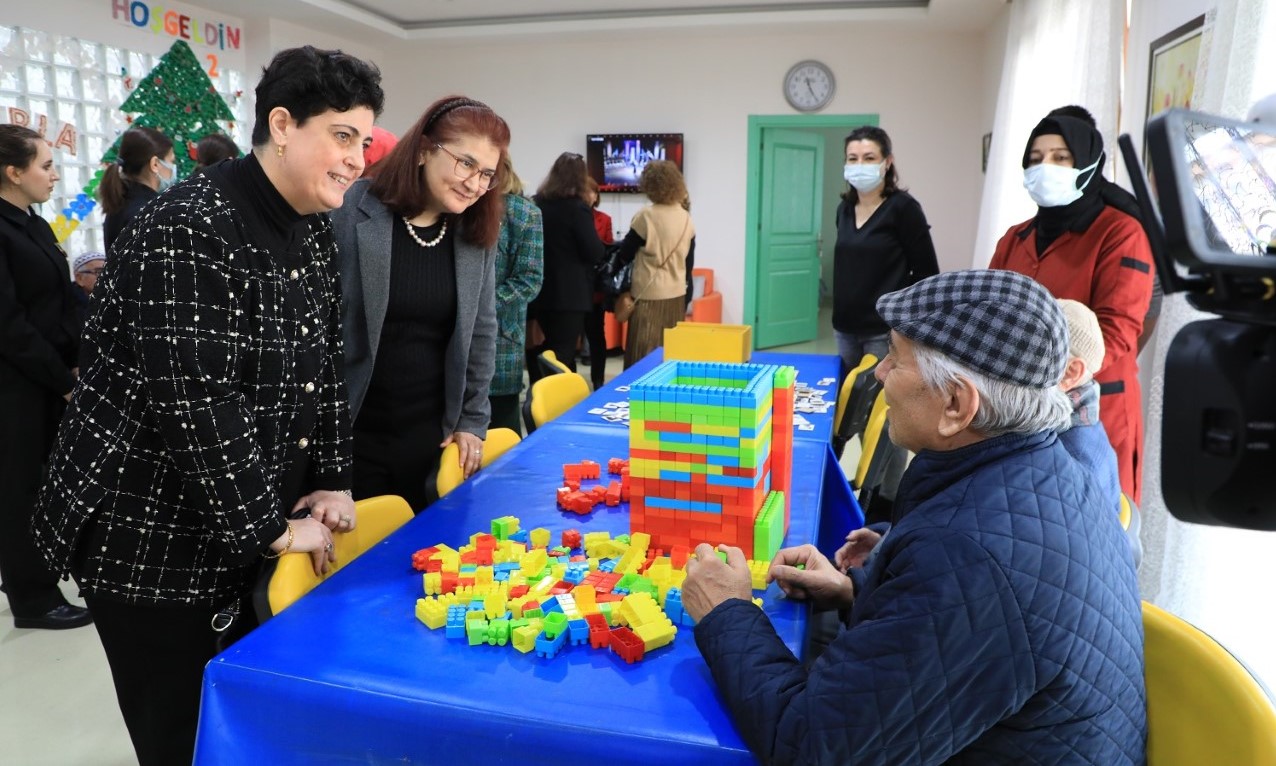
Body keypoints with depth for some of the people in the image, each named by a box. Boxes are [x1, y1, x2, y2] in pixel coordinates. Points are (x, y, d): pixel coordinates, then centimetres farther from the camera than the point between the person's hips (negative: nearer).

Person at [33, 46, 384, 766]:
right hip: (151, 540, -8)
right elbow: (195, 404, -27)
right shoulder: (191, 229, -22)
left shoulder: (315, 230, 5)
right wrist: (271, 529, -20)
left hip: (248, 531, 8)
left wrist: (333, 480, 2)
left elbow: (326, 364, 9)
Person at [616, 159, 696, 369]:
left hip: (649, 294, -6)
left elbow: (625, 254, -4)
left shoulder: (645, 216, -13)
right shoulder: (687, 218, 5)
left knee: (644, 355, 0)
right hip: (677, 293, 6)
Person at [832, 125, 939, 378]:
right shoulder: (845, 208, 8)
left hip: (886, 330, -6)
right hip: (846, 327, 6)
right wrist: (840, 315, 15)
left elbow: (927, 274, -9)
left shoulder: (903, 207, -10)